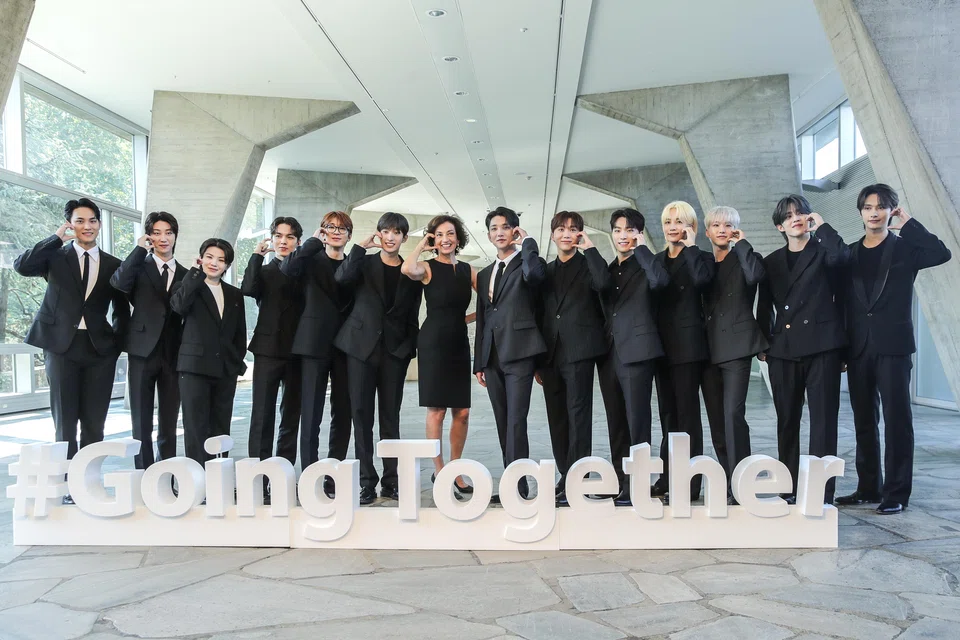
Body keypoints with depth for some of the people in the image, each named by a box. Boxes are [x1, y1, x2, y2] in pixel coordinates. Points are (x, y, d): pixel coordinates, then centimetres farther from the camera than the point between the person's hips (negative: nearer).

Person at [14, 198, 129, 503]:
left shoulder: (113, 265, 9)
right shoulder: (56, 256, 4)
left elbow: (122, 309, 15)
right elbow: (21, 266, -16)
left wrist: (117, 341, 2)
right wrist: (57, 237, -12)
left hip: (99, 348, 2)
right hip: (61, 345, -1)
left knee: (95, 424, 6)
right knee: (65, 422, 3)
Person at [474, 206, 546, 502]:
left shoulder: (525, 264, 2)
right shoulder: (484, 274, 20)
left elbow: (535, 272, -26)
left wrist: (527, 241, -9)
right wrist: (479, 362, 16)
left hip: (519, 354, -7)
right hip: (492, 357, 7)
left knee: (516, 421, -11)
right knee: (503, 423, 9)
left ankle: (518, 486, -8)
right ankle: (511, 484, 16)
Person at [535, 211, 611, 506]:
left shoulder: (587, 265, 5)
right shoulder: (546, 271, 18)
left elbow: (602, 283, -20)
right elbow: (541, 314, 17)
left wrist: (589, 248, -10)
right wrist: (538, 360, 14)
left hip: (579, 351, -5)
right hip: (551, 354, 5)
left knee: (577, 415, -7)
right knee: (557, 418, 8)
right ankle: (567, 478, 17)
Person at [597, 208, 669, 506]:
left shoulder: (645, 267, 1)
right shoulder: (608, 270, 18)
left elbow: (661, 280, -23)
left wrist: (641, 248, -13)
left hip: (637, 352, -6)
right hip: (609, 354, 6)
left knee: (637, 421, -5)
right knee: (616, 423, 11)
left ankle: (635, 487, -1)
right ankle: (619, 483, 19)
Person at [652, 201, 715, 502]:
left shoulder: (700, 257, 1)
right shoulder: (657, 260, 14)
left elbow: (701, 278, -24)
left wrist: (689, 246, -15)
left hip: (688, 344, -6)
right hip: (662, 344, 6)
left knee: (687, 413, -4)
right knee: (668, 413, 10)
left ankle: (690, 482, 2)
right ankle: (668, 477, 18)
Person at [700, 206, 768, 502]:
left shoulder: (745, 257, 5)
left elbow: (754, 276, -19)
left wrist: (741, 243, -10)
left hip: (735, 346, -5)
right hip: (708, 349, 5)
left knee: (733, 414, -14)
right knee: (716, 419, 7)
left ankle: (739, 486, -11)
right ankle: (726, 483, 17)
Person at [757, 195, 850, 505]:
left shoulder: (823, 252, 5)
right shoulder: (772, 262, 16)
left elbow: (841, 255, -20)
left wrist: (821, 226, -8)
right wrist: (762, 345, 10)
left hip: (821, 348, -4)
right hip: (783, 351, 4)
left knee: (823, 421, -4)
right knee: (787, 422, 7)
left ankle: (822, 493, -1)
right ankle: (790, 490, 16)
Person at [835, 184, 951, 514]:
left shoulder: (904, 248, 4)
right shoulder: (850, 253, 12)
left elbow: (941, 253, -17)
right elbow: (842, 302, 10)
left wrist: (908, 223, -9)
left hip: (893, 346, -3)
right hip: (858, 347, 4)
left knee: (897, 419, -2)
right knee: (864, 421, 9)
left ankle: (896, 493, 5)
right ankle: (868, 488, 18)